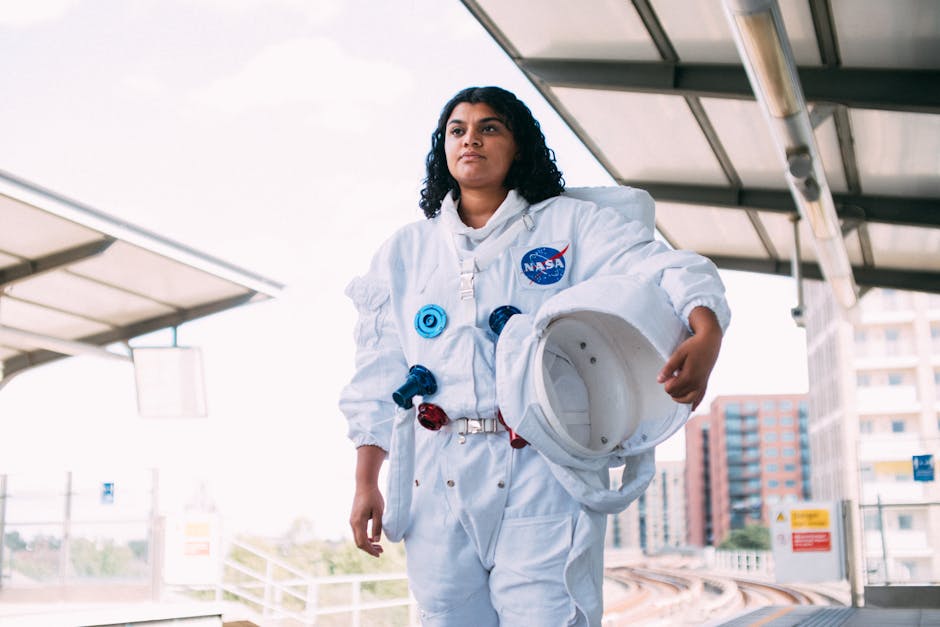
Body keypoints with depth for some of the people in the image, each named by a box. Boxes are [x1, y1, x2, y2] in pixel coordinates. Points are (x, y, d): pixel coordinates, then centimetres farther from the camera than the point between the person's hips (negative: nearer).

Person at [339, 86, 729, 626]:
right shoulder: (406, 251, 15)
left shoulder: (570, 225, 6)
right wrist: (366, 484, 9)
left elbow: (665, 269, -9)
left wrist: (707, 337, -31)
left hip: (542, 469, -3)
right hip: (438, 477, 3)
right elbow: (378, 378, 15)